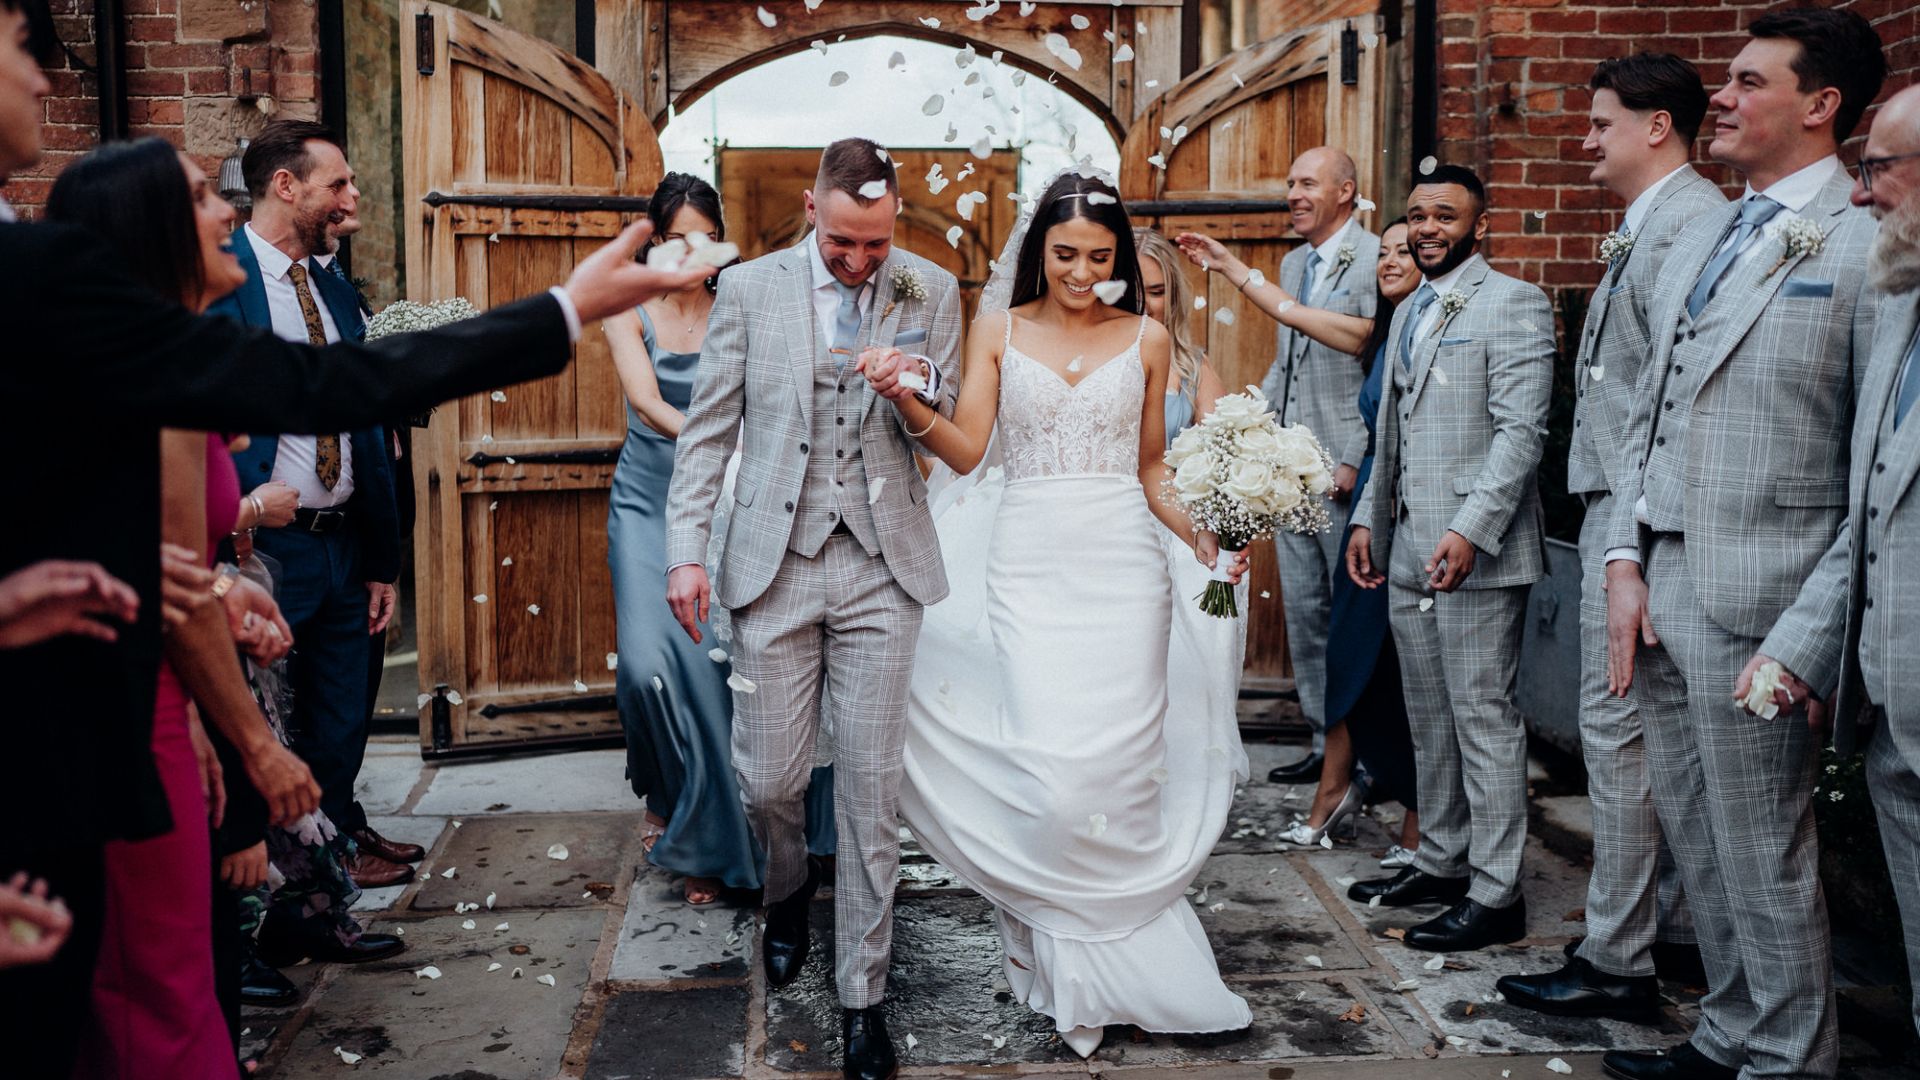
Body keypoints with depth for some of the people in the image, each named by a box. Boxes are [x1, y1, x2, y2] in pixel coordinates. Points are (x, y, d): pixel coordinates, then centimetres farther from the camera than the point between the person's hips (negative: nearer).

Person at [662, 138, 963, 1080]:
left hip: (883, 567, 0)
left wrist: (922, 386, -14)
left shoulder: (931, 291, 5)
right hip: (774, 561, 0)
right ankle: (788, 891, 39)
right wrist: (687, 550, -3)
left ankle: (861, 994, 16)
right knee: (769, 777, 4)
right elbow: (708, 430, 4)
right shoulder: (748, 289, 2)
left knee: (871, 786, 2)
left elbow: (957, 432, 9)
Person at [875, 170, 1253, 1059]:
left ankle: (1119, 958, 16)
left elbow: (1151, 468, 11)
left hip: (1122, 563, 1)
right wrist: (904, 400, -20)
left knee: (1120, 760, -2)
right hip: (1029, 562, -1)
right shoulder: (999, 331, 6)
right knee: (1052, 766, -9)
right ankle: (1063, 953, 13)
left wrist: (1202, 536, -5)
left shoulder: (1145, 339, 8)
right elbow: (965, 449, -3)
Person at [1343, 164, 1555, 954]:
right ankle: (1440, 863, 26)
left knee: (1484, 720, -4)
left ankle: (1495, 895, 4)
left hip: (1476, 553, -8)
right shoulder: (1408, 313, 19)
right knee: (1429, 721, 15)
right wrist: (1368, 518, 17)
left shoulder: (1513, 305, -7)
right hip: (1407, 551, 8)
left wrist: (1472, 530, -24)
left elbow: (1521, 431, -16)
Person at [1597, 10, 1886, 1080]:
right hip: (1663, 591, 7)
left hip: (1758, 608, -7)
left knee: (1765, 861, 5)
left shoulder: (1868, 245, -10)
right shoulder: (1700, 238, 14)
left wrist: (1809, 636, -17)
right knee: (1698, 843, 17)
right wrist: (1626, 559, 5)